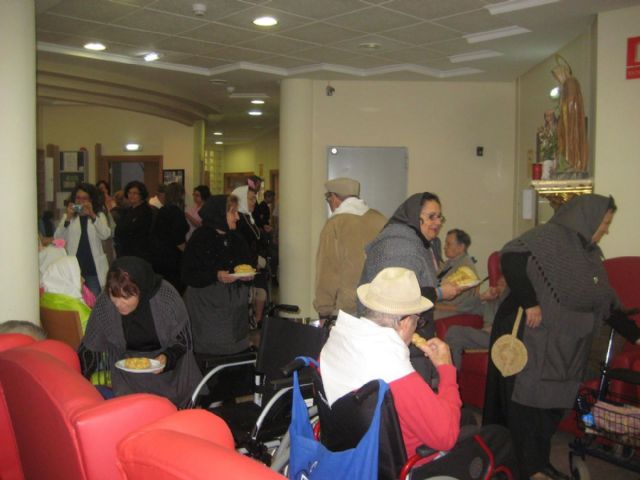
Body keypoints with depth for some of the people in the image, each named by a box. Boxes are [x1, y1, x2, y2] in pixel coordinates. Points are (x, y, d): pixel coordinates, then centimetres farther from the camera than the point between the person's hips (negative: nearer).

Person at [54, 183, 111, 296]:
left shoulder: (99, 216, 9)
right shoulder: (67, 217, 11)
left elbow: (105, 235, -10)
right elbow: (58, 239, -3)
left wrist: (92, 215, -18)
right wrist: (68, 218, -14)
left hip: (94, 269, -1)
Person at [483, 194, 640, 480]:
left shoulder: (590, 254, 16)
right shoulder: (551, 236, -11)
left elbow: (608, 303, 22)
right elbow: (511, 258, -26)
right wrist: (530, 303, -25)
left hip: (564, 347, 8)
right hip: (531, 337, -8)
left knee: (552, 402, 13)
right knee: (528, 399, -1)